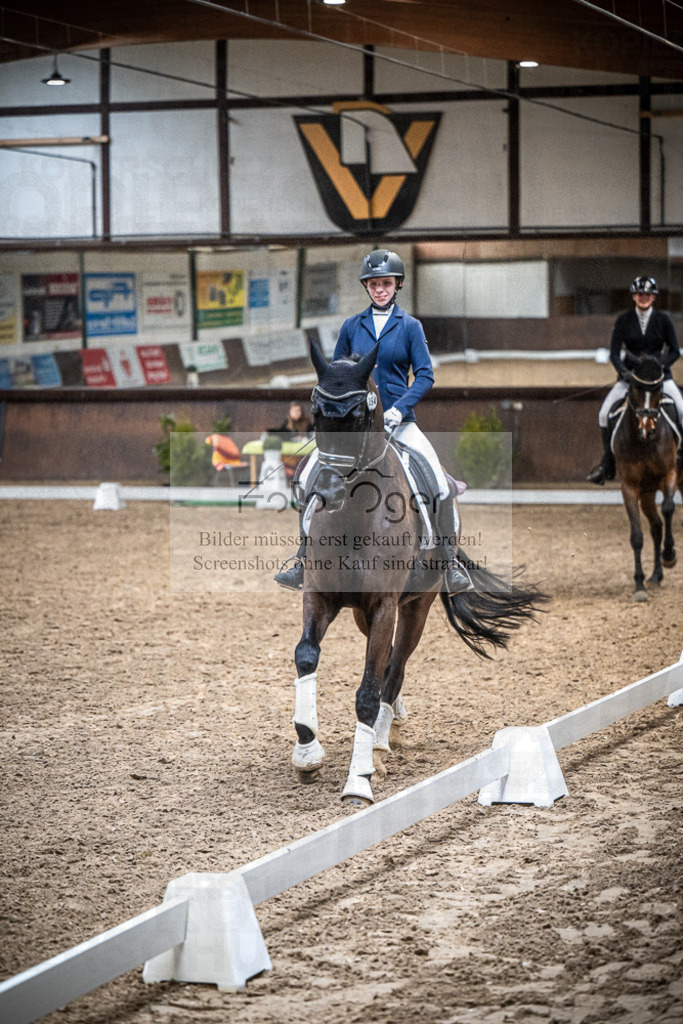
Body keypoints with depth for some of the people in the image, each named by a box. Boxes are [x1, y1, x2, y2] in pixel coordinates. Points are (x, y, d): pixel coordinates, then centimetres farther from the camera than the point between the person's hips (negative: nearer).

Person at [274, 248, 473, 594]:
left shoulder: (410, 326, 3)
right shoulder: (352, 326, 8)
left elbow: (425, 375, -1)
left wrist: (400, 407, -15)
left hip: (398, 421, -2)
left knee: (439, 484, -19)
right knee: (309, 478, -11)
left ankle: (451, 565, -10)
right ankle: (301, 562, -3)